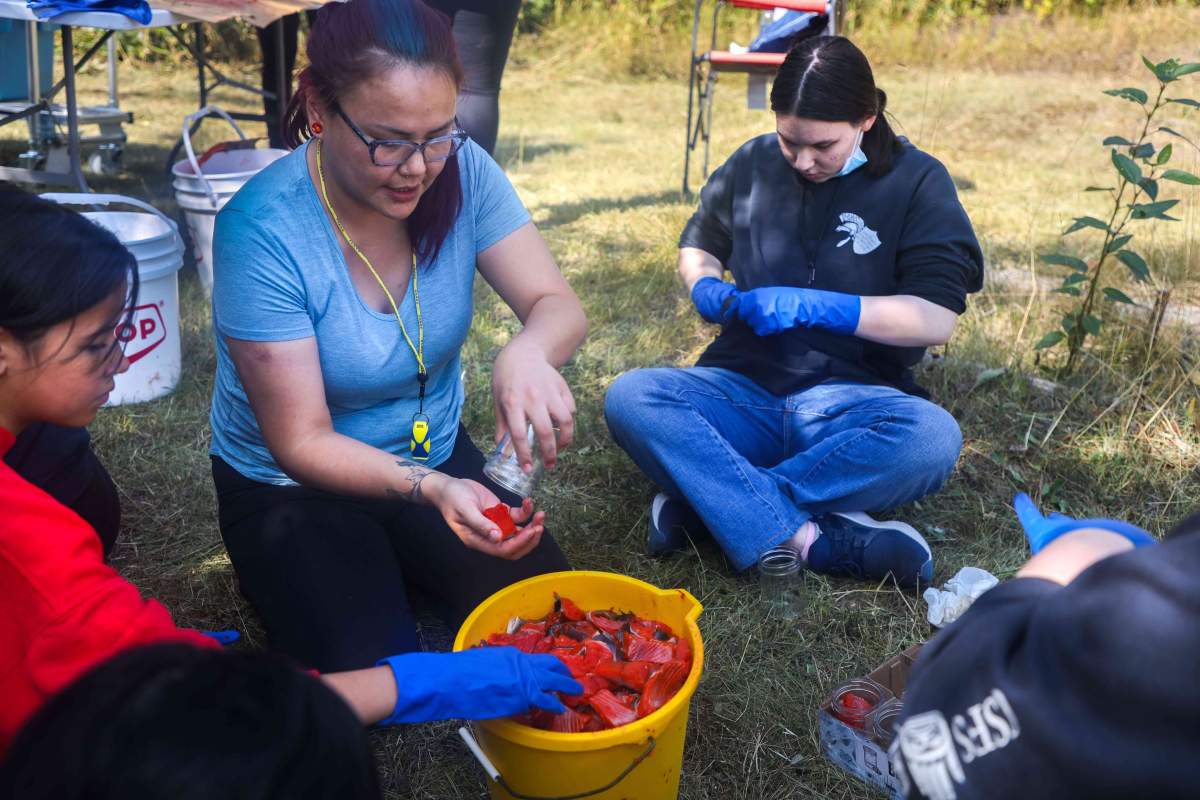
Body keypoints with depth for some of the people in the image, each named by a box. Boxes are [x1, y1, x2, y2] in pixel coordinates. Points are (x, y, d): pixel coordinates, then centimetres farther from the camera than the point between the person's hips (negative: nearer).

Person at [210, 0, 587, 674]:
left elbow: (559, 305, -17)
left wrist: (530, 351, -43)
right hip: (295, 486, -3)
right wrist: (429, 489, -41)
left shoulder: (462, 171, -15)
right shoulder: (263, 230, -27)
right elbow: (302, 442, -24)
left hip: (437, 454, 4)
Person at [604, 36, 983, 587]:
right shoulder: (753, 163, 6)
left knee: (933, 437, -35)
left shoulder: (916, 181, -1)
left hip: (850, 402, -1)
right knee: (629, 398, -27)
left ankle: (703, 502, -26)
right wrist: (706, 289, -4)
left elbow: (937, 319, -10)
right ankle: (810, 537, -31)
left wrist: (811, 306, -20)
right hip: (744, 394, 2)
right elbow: (697, 248, 20)